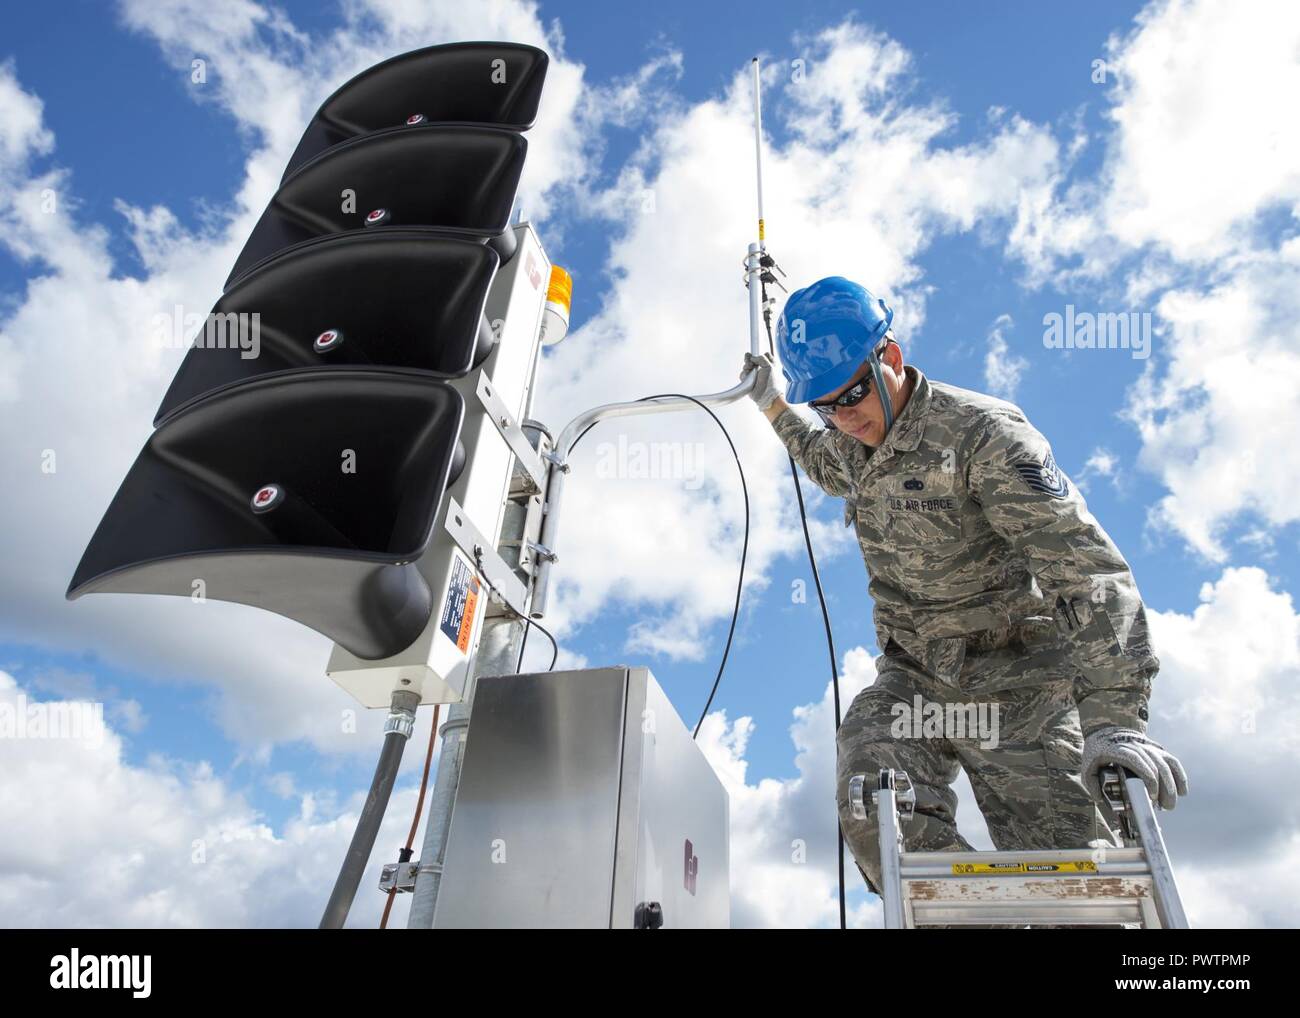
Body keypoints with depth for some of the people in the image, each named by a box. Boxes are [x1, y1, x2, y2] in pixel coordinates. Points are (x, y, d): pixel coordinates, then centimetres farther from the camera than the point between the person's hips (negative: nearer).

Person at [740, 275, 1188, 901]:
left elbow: (1087, 566, -21)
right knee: (871, 808, -22)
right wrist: (775, 407, 33)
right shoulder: (856, 441, 8)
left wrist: (1114, 716, -29)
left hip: (1013, 689, -5)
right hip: (911, 680, 5)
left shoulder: (981, 433, -15)